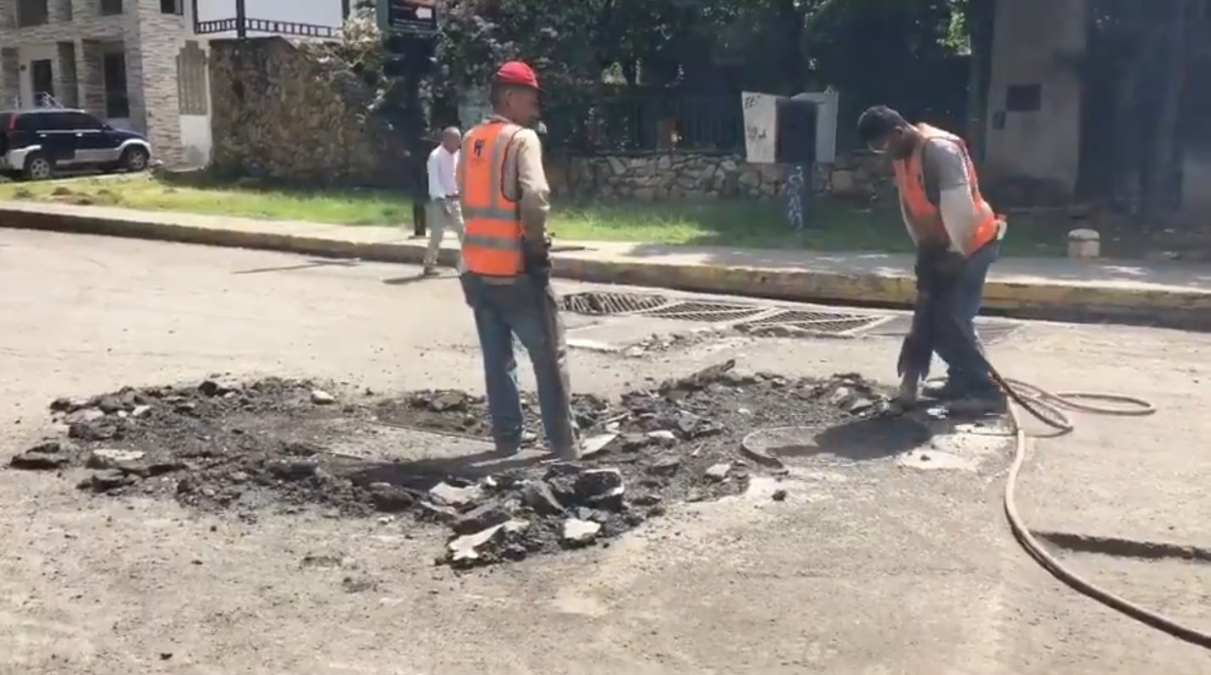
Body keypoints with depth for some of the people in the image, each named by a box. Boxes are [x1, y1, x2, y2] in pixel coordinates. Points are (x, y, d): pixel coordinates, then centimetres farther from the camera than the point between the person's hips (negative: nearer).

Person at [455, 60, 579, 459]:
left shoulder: (471, 141, 10)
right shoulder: (521, 139, -12)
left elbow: (466, 199, 12)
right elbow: (535, 196, -26)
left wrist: (488, 237, 13)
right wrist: (537, 244, -14)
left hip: (477, 267, 7)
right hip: (516, 269, -7)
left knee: (497, 358, 14)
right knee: (549, 357, 4)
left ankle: (507, 438, 20)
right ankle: (564, 444, 8)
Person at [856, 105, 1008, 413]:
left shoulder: (940, 150, -24)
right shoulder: (902, 156, 5)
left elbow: (959, 207, -26)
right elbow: (910, 208, 9)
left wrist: (956, 252, -20)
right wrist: (925, 248, 8)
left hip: (972, 243, -9)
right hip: (939, 247, 9)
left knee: (952, 318, -13)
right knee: (928, 317, 9)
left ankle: (986, 390, -6)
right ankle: (961, 379, 21)